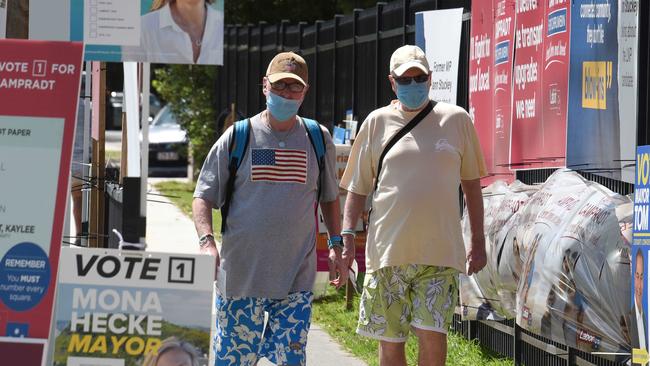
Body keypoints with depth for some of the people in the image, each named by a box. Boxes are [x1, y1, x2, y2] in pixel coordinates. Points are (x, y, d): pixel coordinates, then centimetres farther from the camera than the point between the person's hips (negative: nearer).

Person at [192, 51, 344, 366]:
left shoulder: (318, 140, 8)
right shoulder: (238, 137, 2)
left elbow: (330, 197, 21)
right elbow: (203, 196, 2)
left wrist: (336, 245, 11)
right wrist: (207, 240, -14)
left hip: (296, 279, 1)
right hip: (241, 274, -1)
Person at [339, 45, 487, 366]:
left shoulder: (456, 120, 7)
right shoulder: (377, 122, 6)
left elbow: (471, 183, 14)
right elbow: (358, 188, 11)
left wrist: (478, 242, 12)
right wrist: (346, 235, -2)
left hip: (440, 252, -1)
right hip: (387, 251, 1)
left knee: (432, 336, -13)